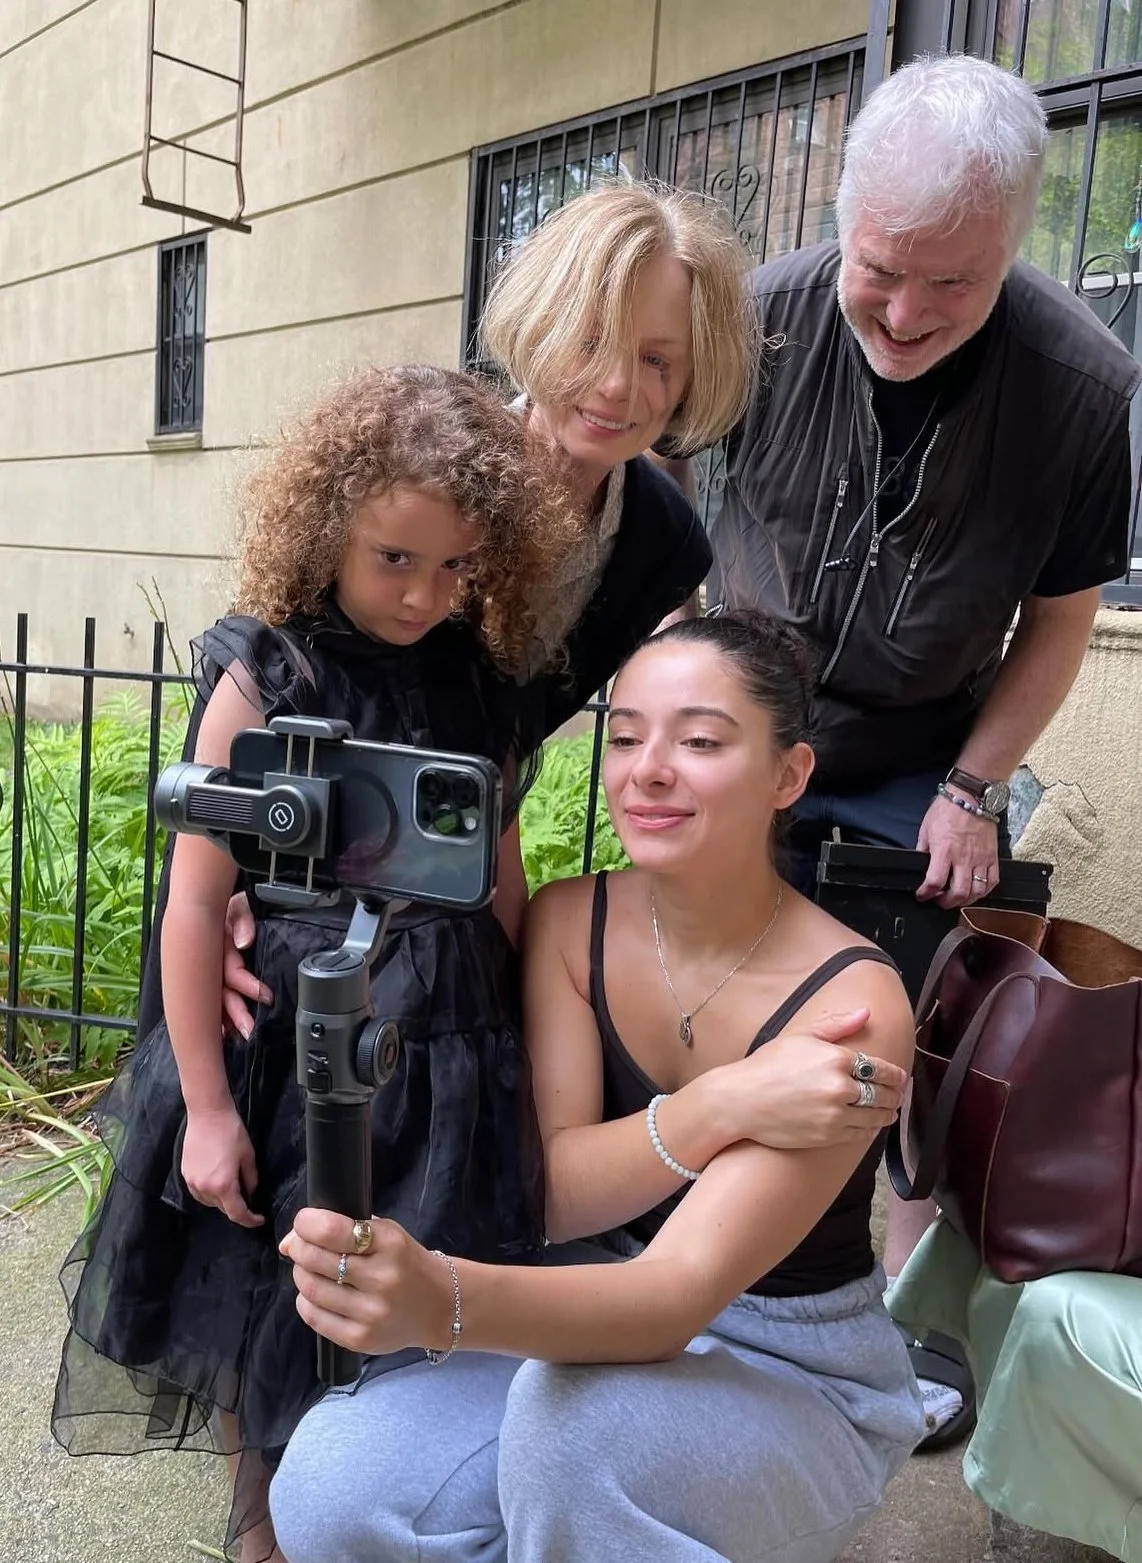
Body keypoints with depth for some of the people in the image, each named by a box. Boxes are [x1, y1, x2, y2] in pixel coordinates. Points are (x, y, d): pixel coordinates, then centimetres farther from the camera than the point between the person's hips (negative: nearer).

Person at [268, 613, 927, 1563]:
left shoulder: (850, 1002, -24)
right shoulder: (569, 923, -9)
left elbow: (680, 1292, -31)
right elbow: (556, 1192, -13)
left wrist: (442, 1306, -50)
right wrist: (718, 1107, -32)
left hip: (796, 1379, -3)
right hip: (610, 1312, 4)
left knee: (578, 1406, -34)